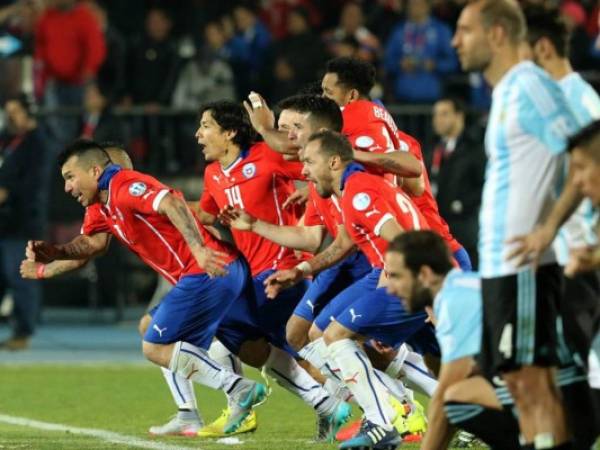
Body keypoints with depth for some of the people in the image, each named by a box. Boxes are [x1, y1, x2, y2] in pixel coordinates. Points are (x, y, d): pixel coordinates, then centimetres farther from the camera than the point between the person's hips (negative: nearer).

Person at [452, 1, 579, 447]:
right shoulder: (506, 92, 18)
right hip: (501, 261, 10)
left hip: (522, 263, -10)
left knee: (530, 378, -11)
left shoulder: (529, 87, -11)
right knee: (522, 381, 9)